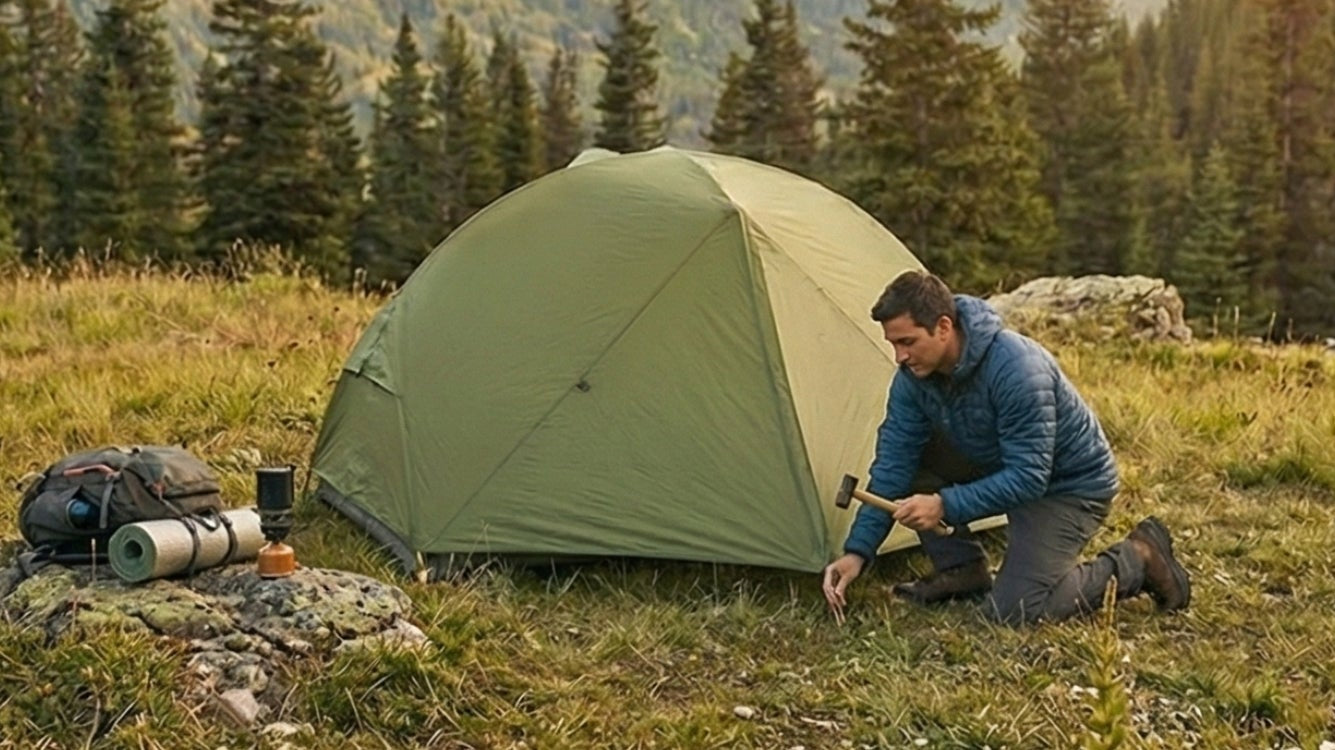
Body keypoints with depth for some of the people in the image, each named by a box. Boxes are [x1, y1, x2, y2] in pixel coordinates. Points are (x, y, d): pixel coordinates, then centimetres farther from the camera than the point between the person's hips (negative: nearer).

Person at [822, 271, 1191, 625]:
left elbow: (1028, 478, -32)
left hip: (1070, 487, -7)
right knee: (909, 456, -11)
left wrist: (945, 505, -37)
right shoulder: (915, 376, -12)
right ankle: (963, 571, 3)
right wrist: (857, 551, -17)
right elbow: (893, 463, -11)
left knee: (1012, 611, -18)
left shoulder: (1016, 368, -34)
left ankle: (1137, 561, 1)